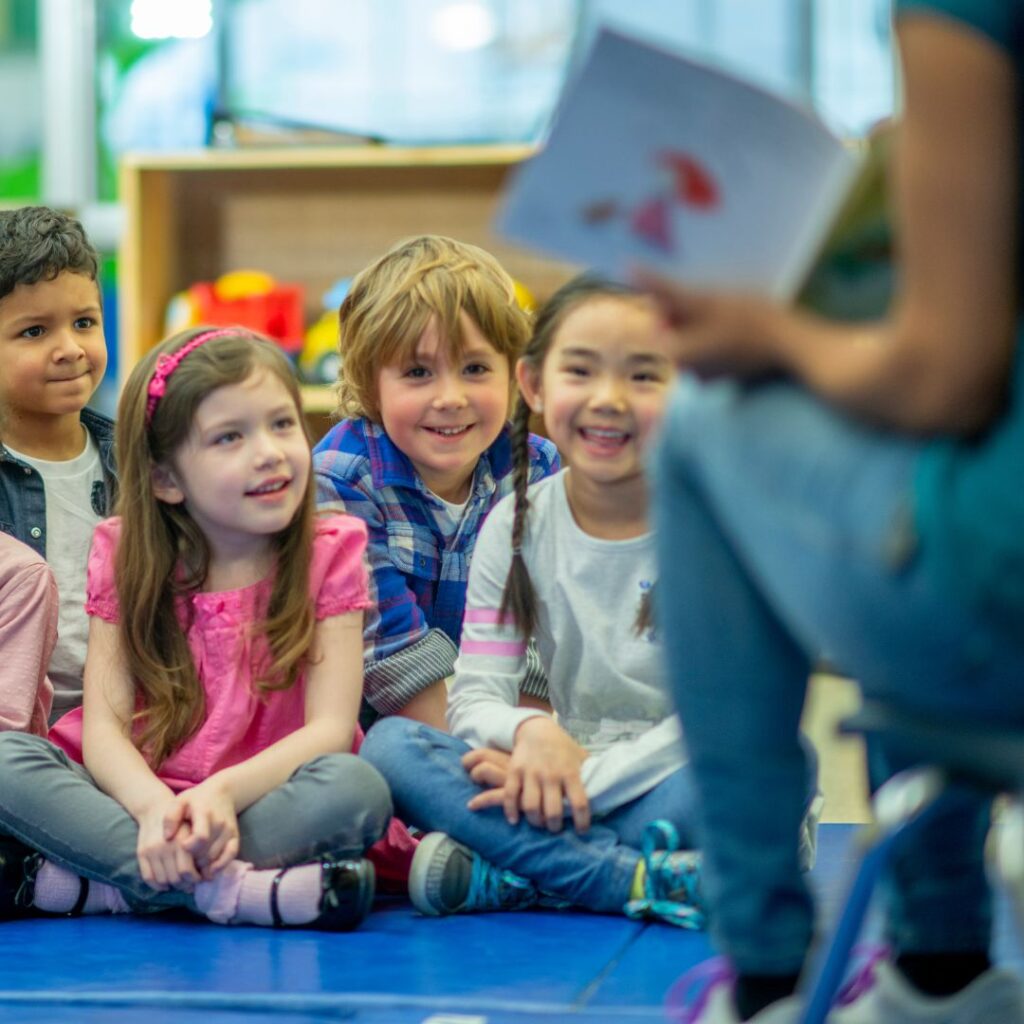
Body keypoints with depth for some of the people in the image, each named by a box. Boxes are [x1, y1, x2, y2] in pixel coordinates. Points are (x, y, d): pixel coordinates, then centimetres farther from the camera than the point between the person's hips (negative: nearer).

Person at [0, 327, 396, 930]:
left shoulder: (329, 556, 0)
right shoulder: (127, 558, 3)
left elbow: (330, 728, -10)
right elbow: (103, 726, -6)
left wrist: (223, 792, -29)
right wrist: (153, 806, -30)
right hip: (138, 798, 1)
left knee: (357, 787, -32)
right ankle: (235, 890, -33)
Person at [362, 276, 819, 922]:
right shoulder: (518, 527, 3)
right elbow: (474, 699, -2)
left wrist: (588, 778, -23)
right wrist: (530, 730, -25)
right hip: (569, 779, 3)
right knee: (389, 745, -18)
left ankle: (507, 878, -27)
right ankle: (644, 881, -29)